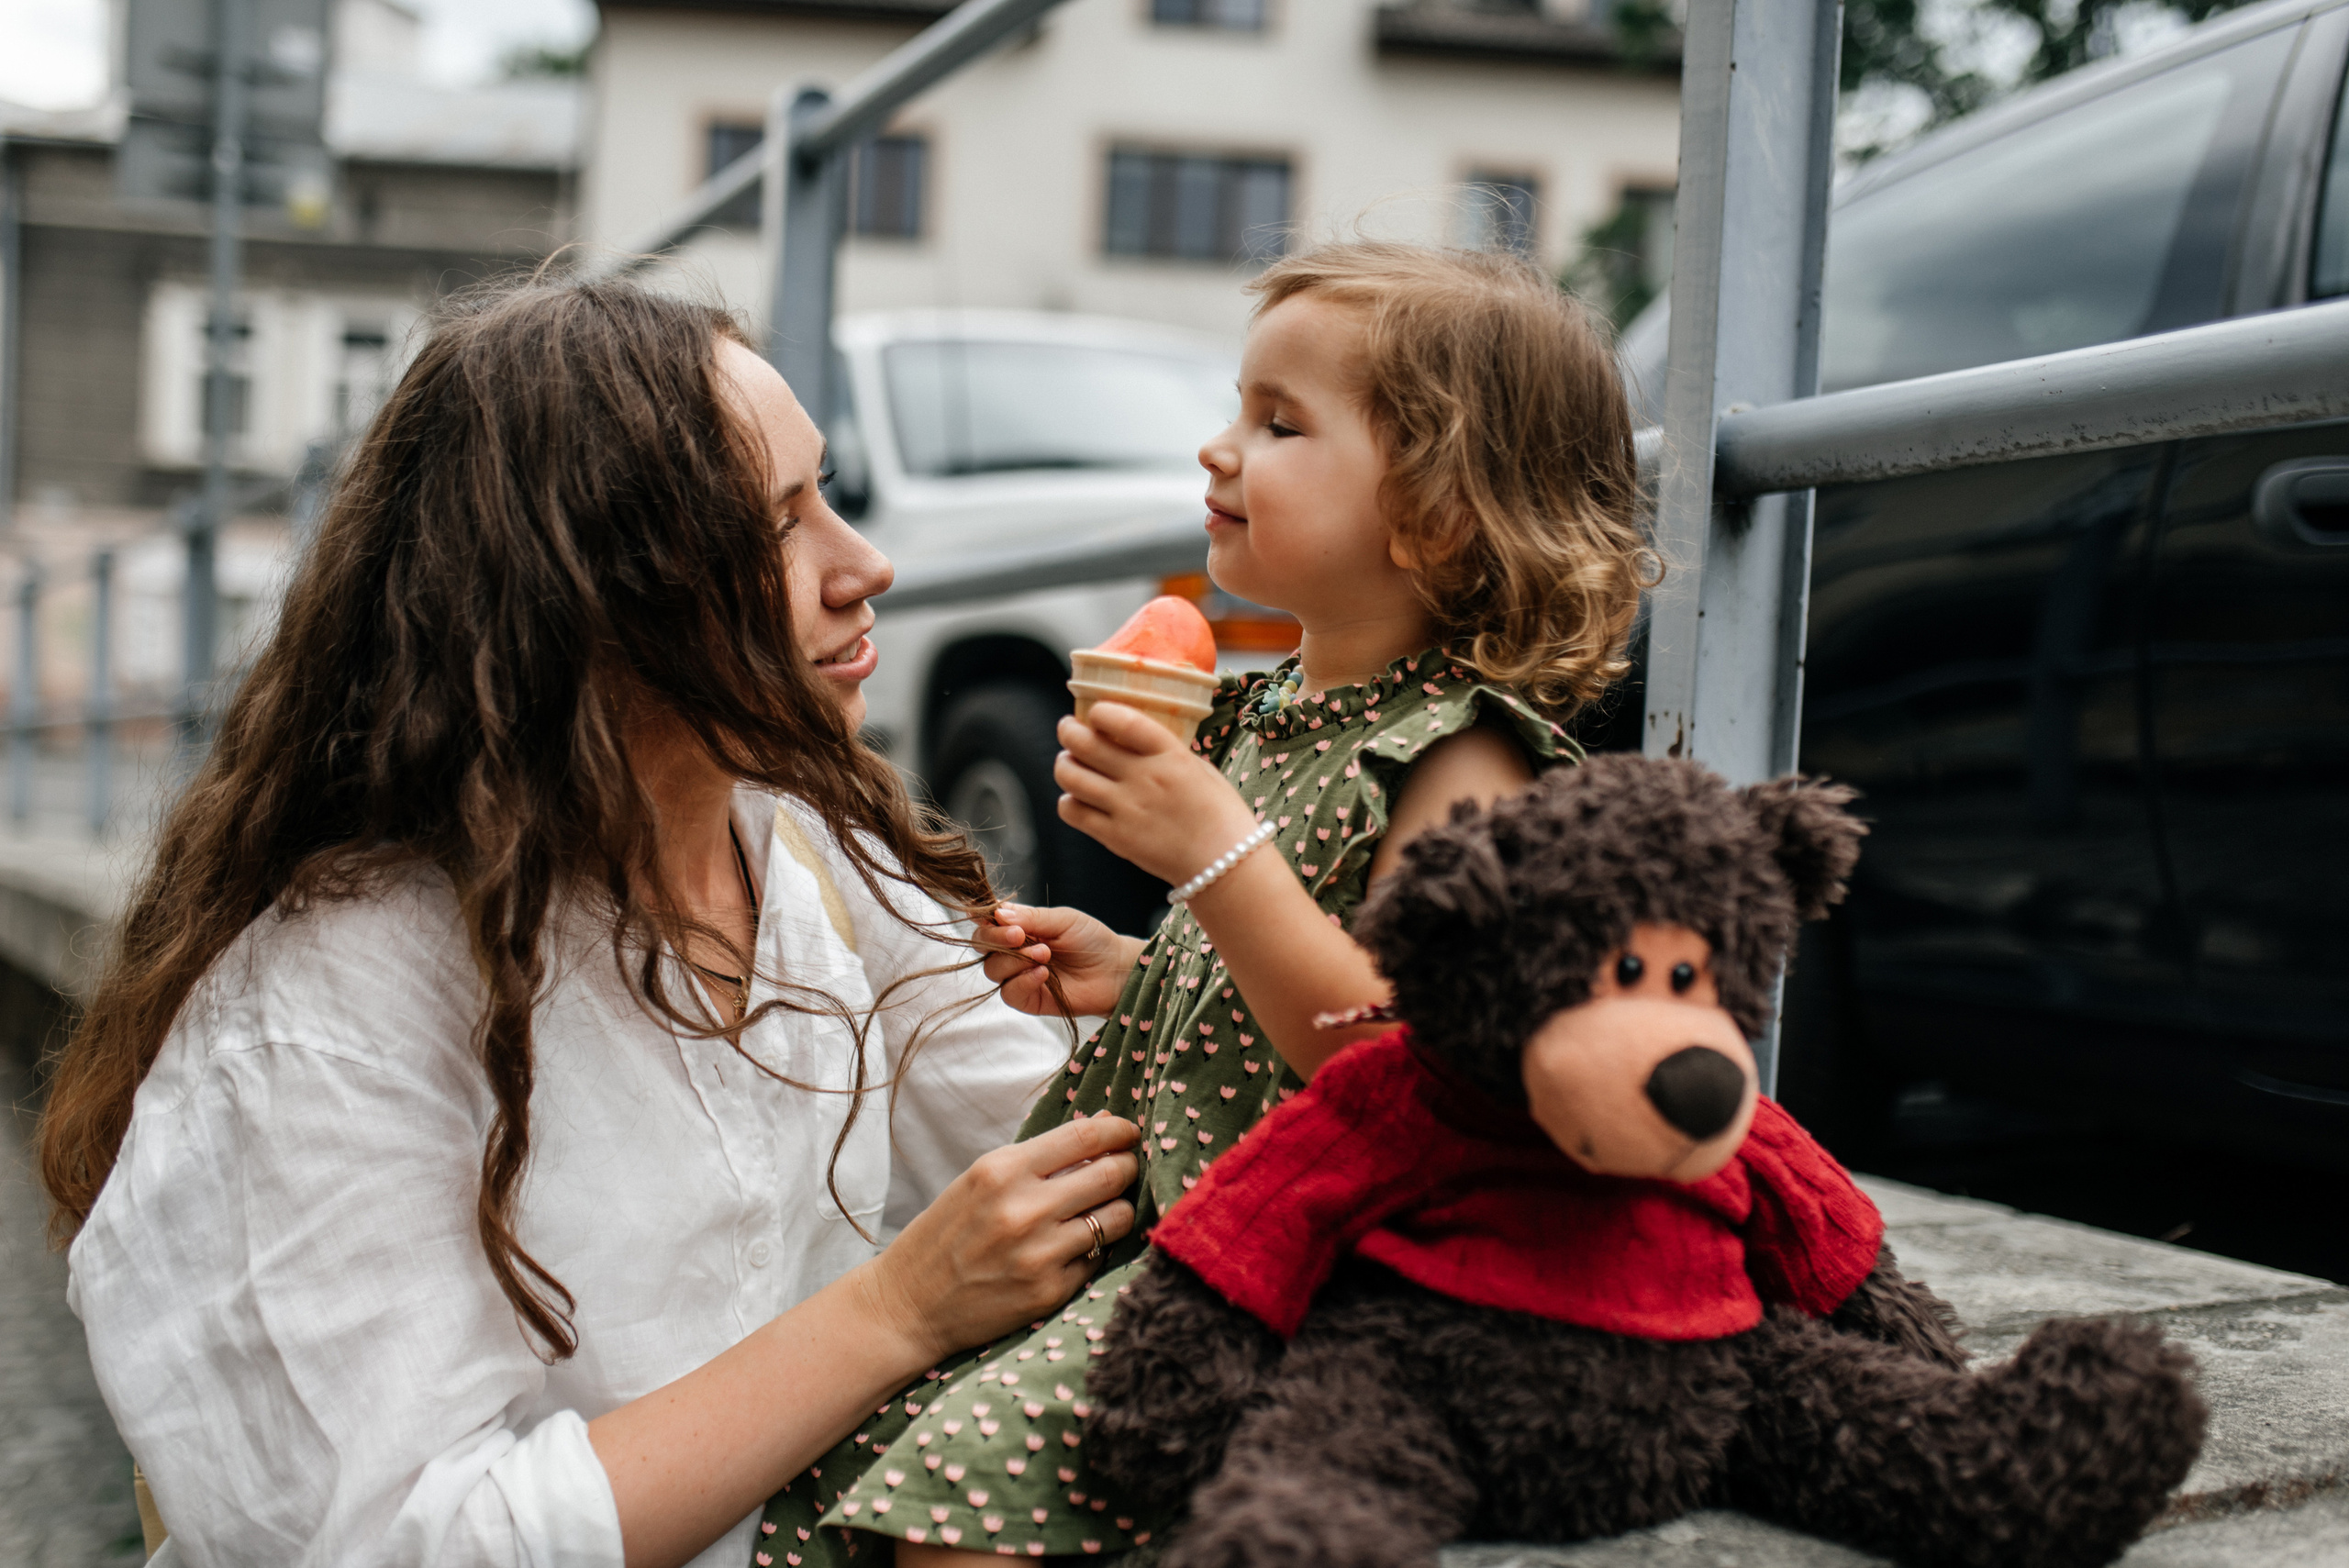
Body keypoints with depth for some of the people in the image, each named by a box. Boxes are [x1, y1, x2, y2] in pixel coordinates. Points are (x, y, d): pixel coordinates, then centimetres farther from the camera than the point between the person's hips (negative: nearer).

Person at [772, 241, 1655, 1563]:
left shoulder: (1459, 760, -14)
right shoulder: (1265, 714, 13)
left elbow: (1391, 1054, -23)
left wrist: (1215, 855, -26)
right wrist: (1122, 973, 9)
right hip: (1150, 1215, 9)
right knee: (854, 1420, -1)